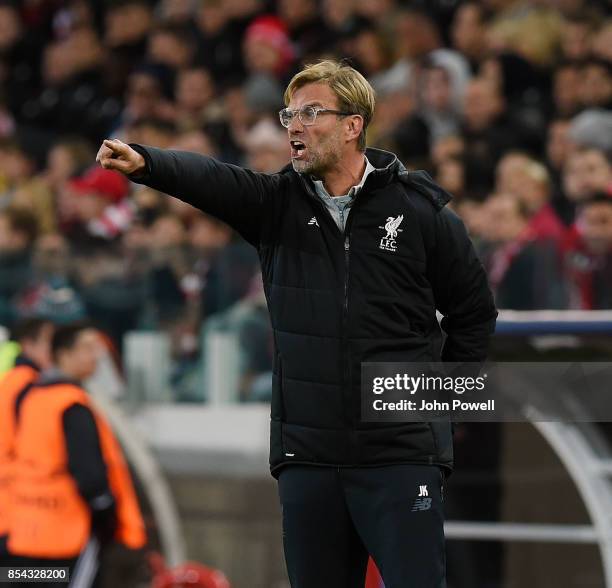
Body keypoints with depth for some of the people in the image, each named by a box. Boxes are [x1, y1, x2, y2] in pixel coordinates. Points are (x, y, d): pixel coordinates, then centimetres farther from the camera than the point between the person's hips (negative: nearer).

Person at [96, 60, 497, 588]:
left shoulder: (420, 210, -1)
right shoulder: (278, 202, 5)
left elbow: (475, 312, 10)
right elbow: (208, 180, -16)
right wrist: (143, 163, -35)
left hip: (402, 454, -3)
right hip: (307, 456, 3)